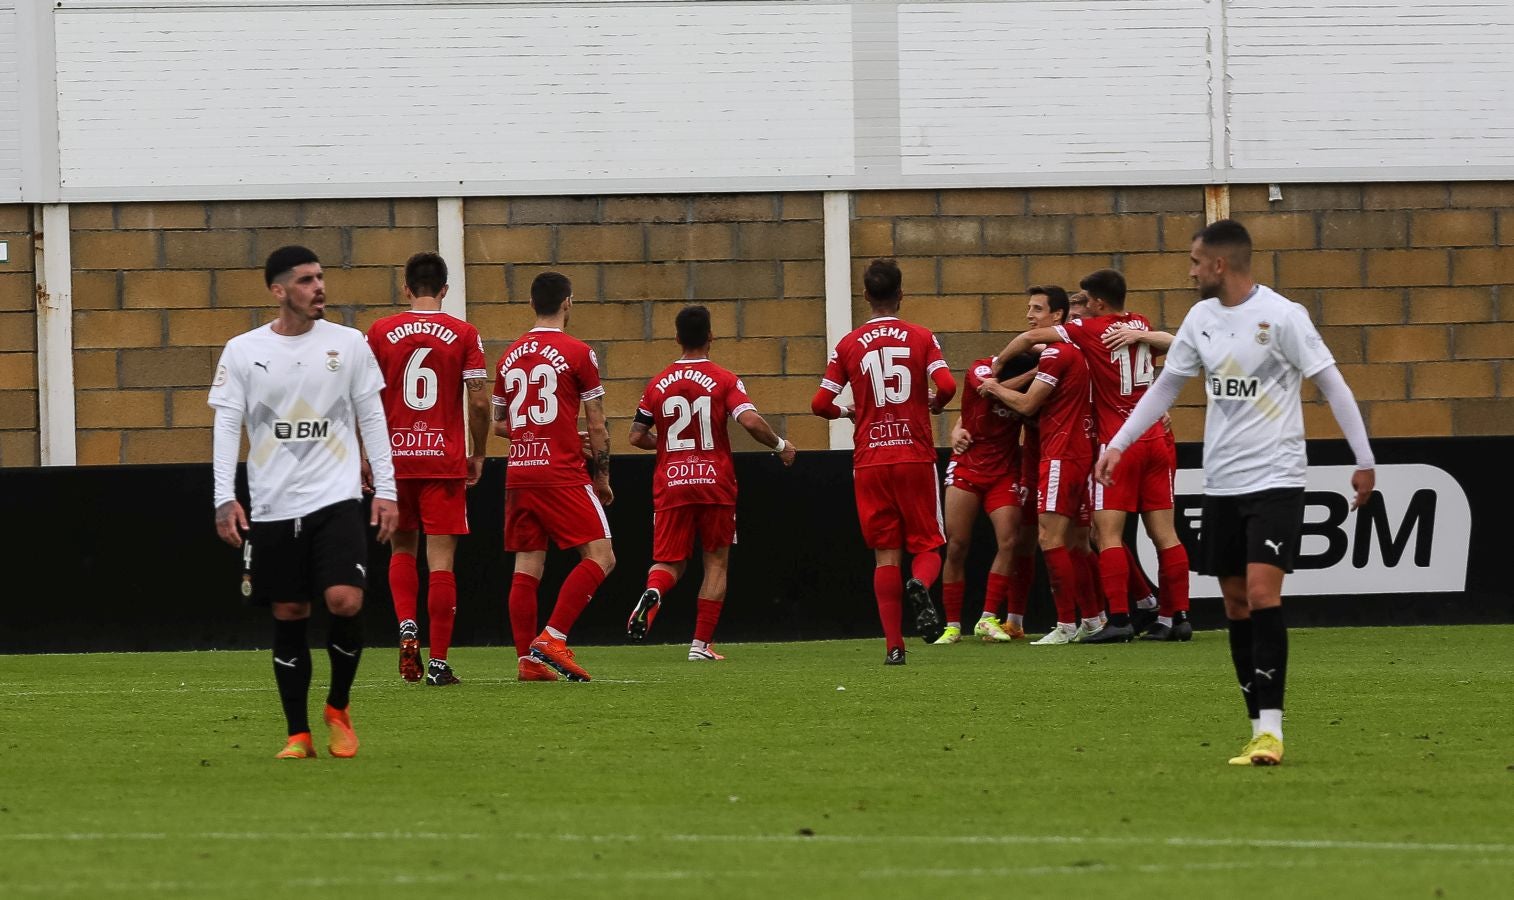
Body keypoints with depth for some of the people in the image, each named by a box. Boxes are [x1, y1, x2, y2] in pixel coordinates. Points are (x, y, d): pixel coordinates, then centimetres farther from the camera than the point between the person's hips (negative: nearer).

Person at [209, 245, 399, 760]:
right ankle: (298, 735, 11)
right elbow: (226, 425, 2)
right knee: (289, 617, 2)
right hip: (273, 506, 1)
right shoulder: (242, 351, 2)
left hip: (337, 500, -1)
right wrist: (225, 499, -7)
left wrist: (385, 490, 2)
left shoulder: (348, 344, 4)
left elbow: (372, 418, 8)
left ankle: (338, 707, 8)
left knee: (345, 602, -16)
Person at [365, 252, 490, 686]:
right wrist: (478, 454, 7)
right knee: (441, 559, 0)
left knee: (402, 549, 20)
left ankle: (406, 627, -3)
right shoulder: (463, 334, -2)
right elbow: (479, 401, -5)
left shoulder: (380, 332, 1)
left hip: (395, 457, 1)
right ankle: (438, 663, -2)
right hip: (446, 461, -1)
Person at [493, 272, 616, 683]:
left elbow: (498, 423, 19)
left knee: (527, 567, 6)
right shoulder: (576, 352, -4)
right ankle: (552, 639, -17)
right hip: (562, 474, -6)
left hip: (518, 475, 6)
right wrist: (602, 477, 7)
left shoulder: (511, 356, 12)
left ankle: (527, 660, 1)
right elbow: (596, 425, -3)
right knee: (599, 557, -5)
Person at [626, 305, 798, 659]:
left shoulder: (657, 384, 5)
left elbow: (637, 437, 9)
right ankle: (701, 644, 5)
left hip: (671, 484, 2)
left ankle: (651, 592, -29)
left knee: (669, 561, 7)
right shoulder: (724, 380, -5)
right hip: (715, 484, -2)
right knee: (716, 561, 11)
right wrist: (780, 445, -1)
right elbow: (750, 420, -18)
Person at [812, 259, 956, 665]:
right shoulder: (921, 338, 0)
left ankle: (894, 645, -3)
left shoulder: (848, 345, 3)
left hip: (870, 462, 1)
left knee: (885, 554, 4)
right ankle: (920, 585, -27)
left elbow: (820, 404, -1)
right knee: (927, 546, 8)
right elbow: (947, 386, -13)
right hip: (916, 457, -1)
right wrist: (934, 404, 9)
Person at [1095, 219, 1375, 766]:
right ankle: (1260, 731, 9)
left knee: (1262, 593, -17)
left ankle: (1271, 729, -17)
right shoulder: (1201, 318, 8)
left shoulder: (1280, 316, -11)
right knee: (1235, 603, 5)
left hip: (1275, 478, -7)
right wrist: (1118, 445, 14)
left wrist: (1364, 461, -8)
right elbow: (1166, 386, 19)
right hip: (1221, 483, 7)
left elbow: (1331, 384, -7)